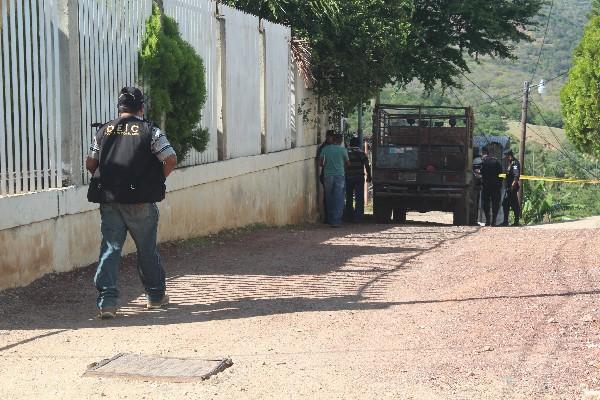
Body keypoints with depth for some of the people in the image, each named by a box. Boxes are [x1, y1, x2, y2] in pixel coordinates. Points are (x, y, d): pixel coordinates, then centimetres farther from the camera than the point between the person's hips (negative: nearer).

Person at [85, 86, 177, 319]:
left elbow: (90, 164, 11)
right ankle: (156, 295, 27)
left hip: (108, 201, 2)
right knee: (147, 250, 12)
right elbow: (171, 160, -8)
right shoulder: (150, 131, -3)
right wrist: (157, 179, 7)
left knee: (110, 248, 3)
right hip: (140, 202, -2)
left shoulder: (104, 131, 8)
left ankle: (106, 300, -7)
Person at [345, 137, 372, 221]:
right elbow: (367, 165, -9)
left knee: (349, 197, 13)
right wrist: (369, 176, -2)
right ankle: (358, 216, -6)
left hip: (348, 178, 3)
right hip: (359, 178, -3)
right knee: (359, 198, 0)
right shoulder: (361, 153, -2)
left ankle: (349, 216, 18)